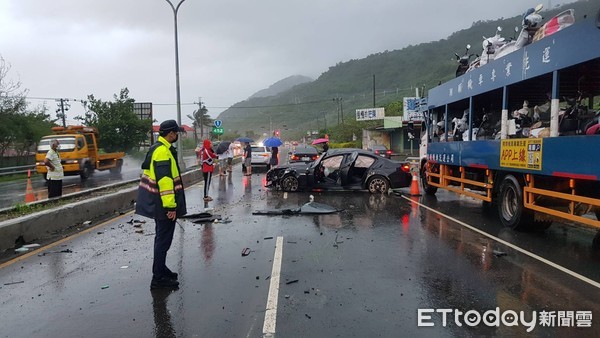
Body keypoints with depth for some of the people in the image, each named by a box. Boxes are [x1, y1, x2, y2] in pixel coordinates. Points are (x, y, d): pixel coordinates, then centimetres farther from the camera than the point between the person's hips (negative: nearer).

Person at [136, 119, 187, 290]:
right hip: (164, 205, -11)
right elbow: (164, 180, -26)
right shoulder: (163, 151, -20)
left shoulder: (157, 148, 13)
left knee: (162, 237, 21)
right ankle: (158, 278, 4)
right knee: (164, 239, -3)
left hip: (156, 203, 11)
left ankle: (160, 269, 35)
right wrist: (170, 206, -25)